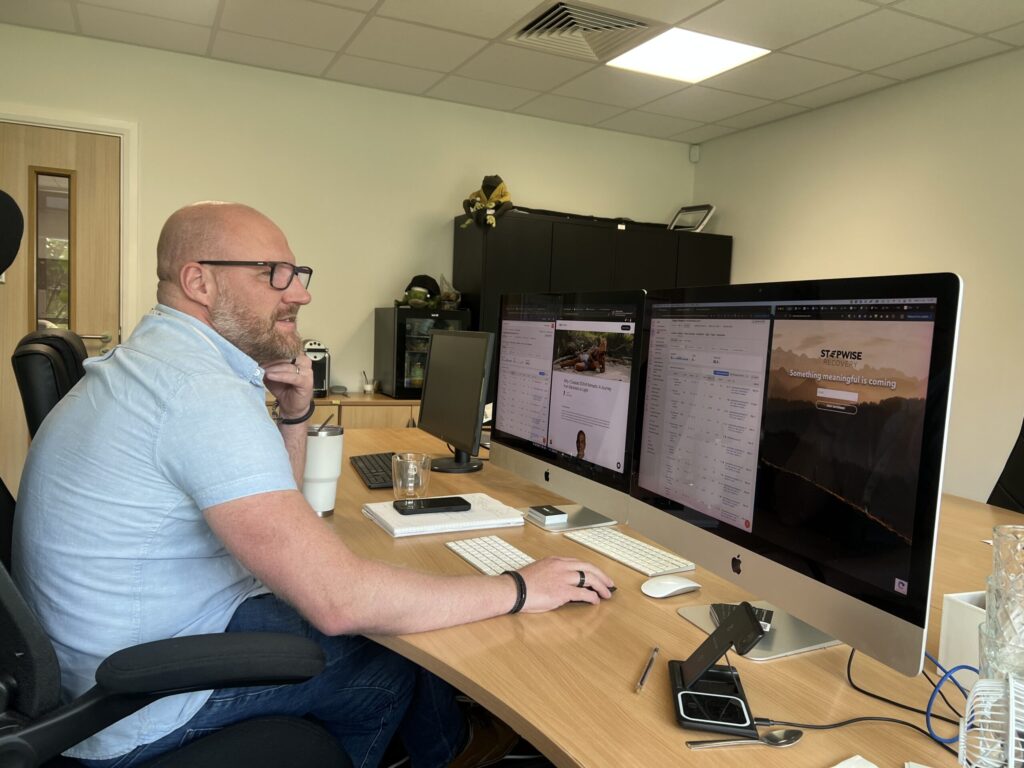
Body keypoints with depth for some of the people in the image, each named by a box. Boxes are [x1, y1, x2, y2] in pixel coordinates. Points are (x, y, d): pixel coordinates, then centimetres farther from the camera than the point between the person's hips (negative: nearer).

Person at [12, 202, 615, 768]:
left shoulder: (150, 362, 4)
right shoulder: (205, 391, -29)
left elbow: (273, 509, 12)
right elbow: (340, 600, -34)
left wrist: (294, 413, -5)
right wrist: (519, 589, -23)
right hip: (143, 711, -8)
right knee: (402, 653, 3)